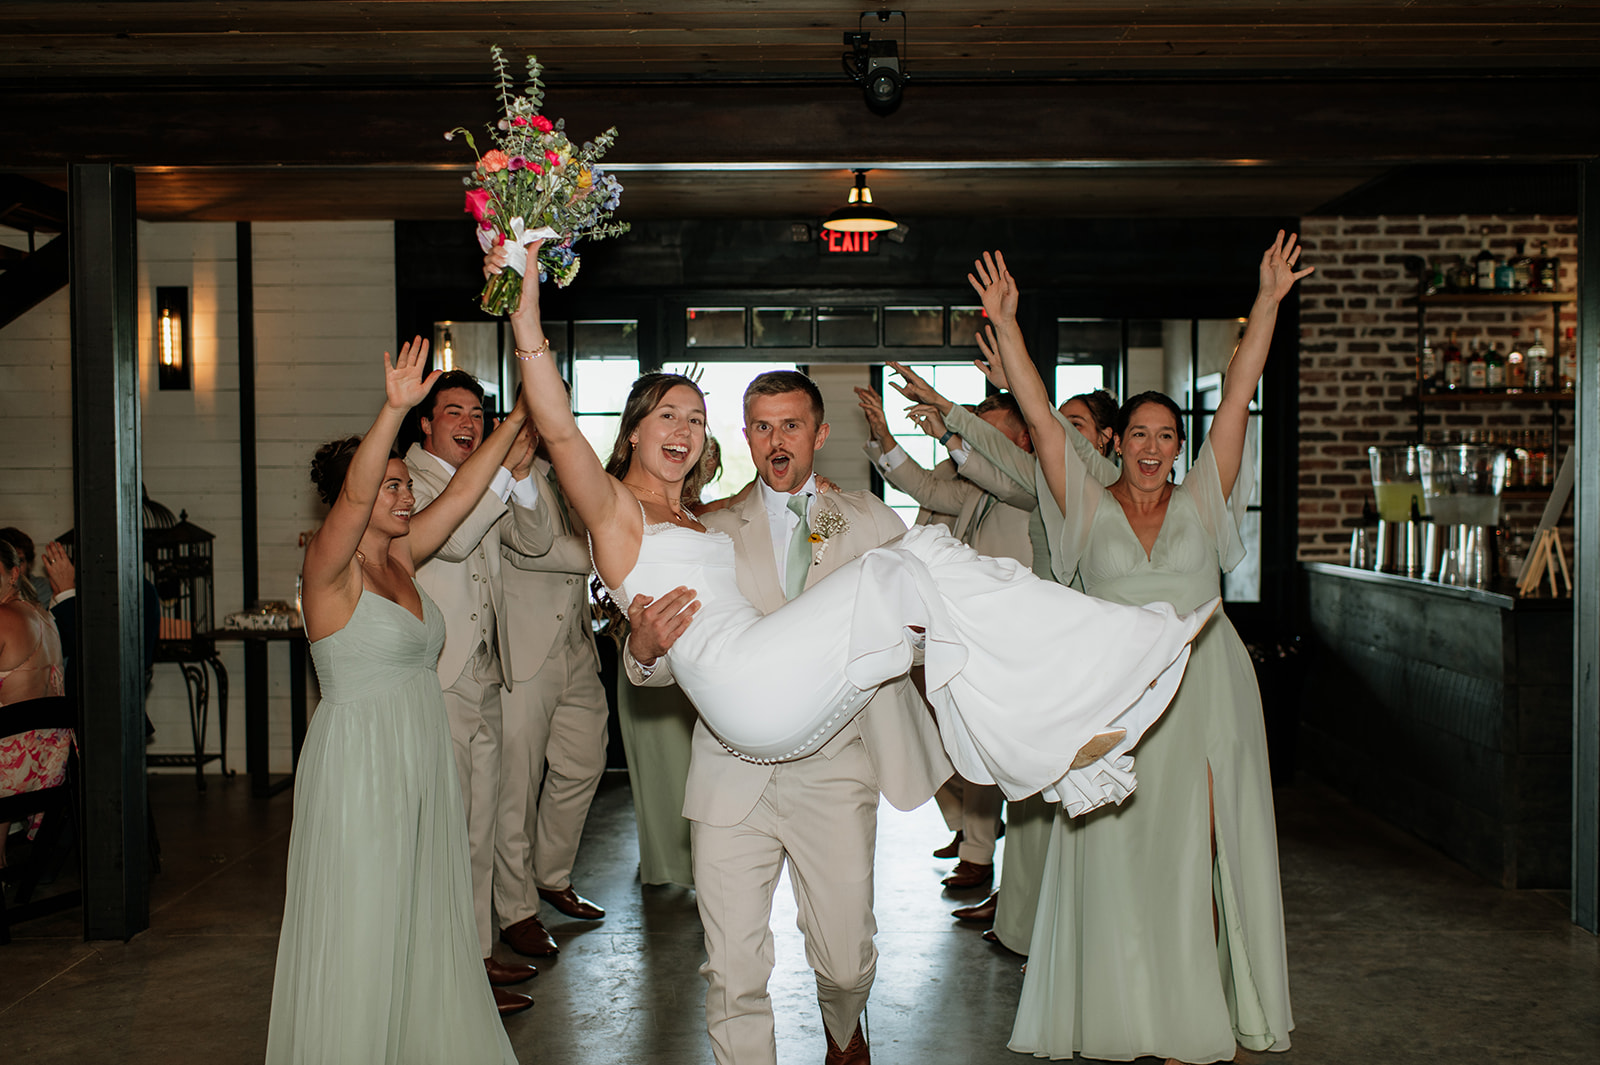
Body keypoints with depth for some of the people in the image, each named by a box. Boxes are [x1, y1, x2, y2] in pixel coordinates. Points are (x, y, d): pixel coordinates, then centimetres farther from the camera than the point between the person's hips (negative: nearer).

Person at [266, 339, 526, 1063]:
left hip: (422, 759, 8)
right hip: (358, 761, -8)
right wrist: (395, 410, -44)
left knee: (424, 922, 14)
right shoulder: (329, 567, -12)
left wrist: (521, 412, 1)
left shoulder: (401, 557, 8)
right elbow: (353, 496, -30)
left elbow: (464, 489, 6)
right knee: (359, 936, 0)